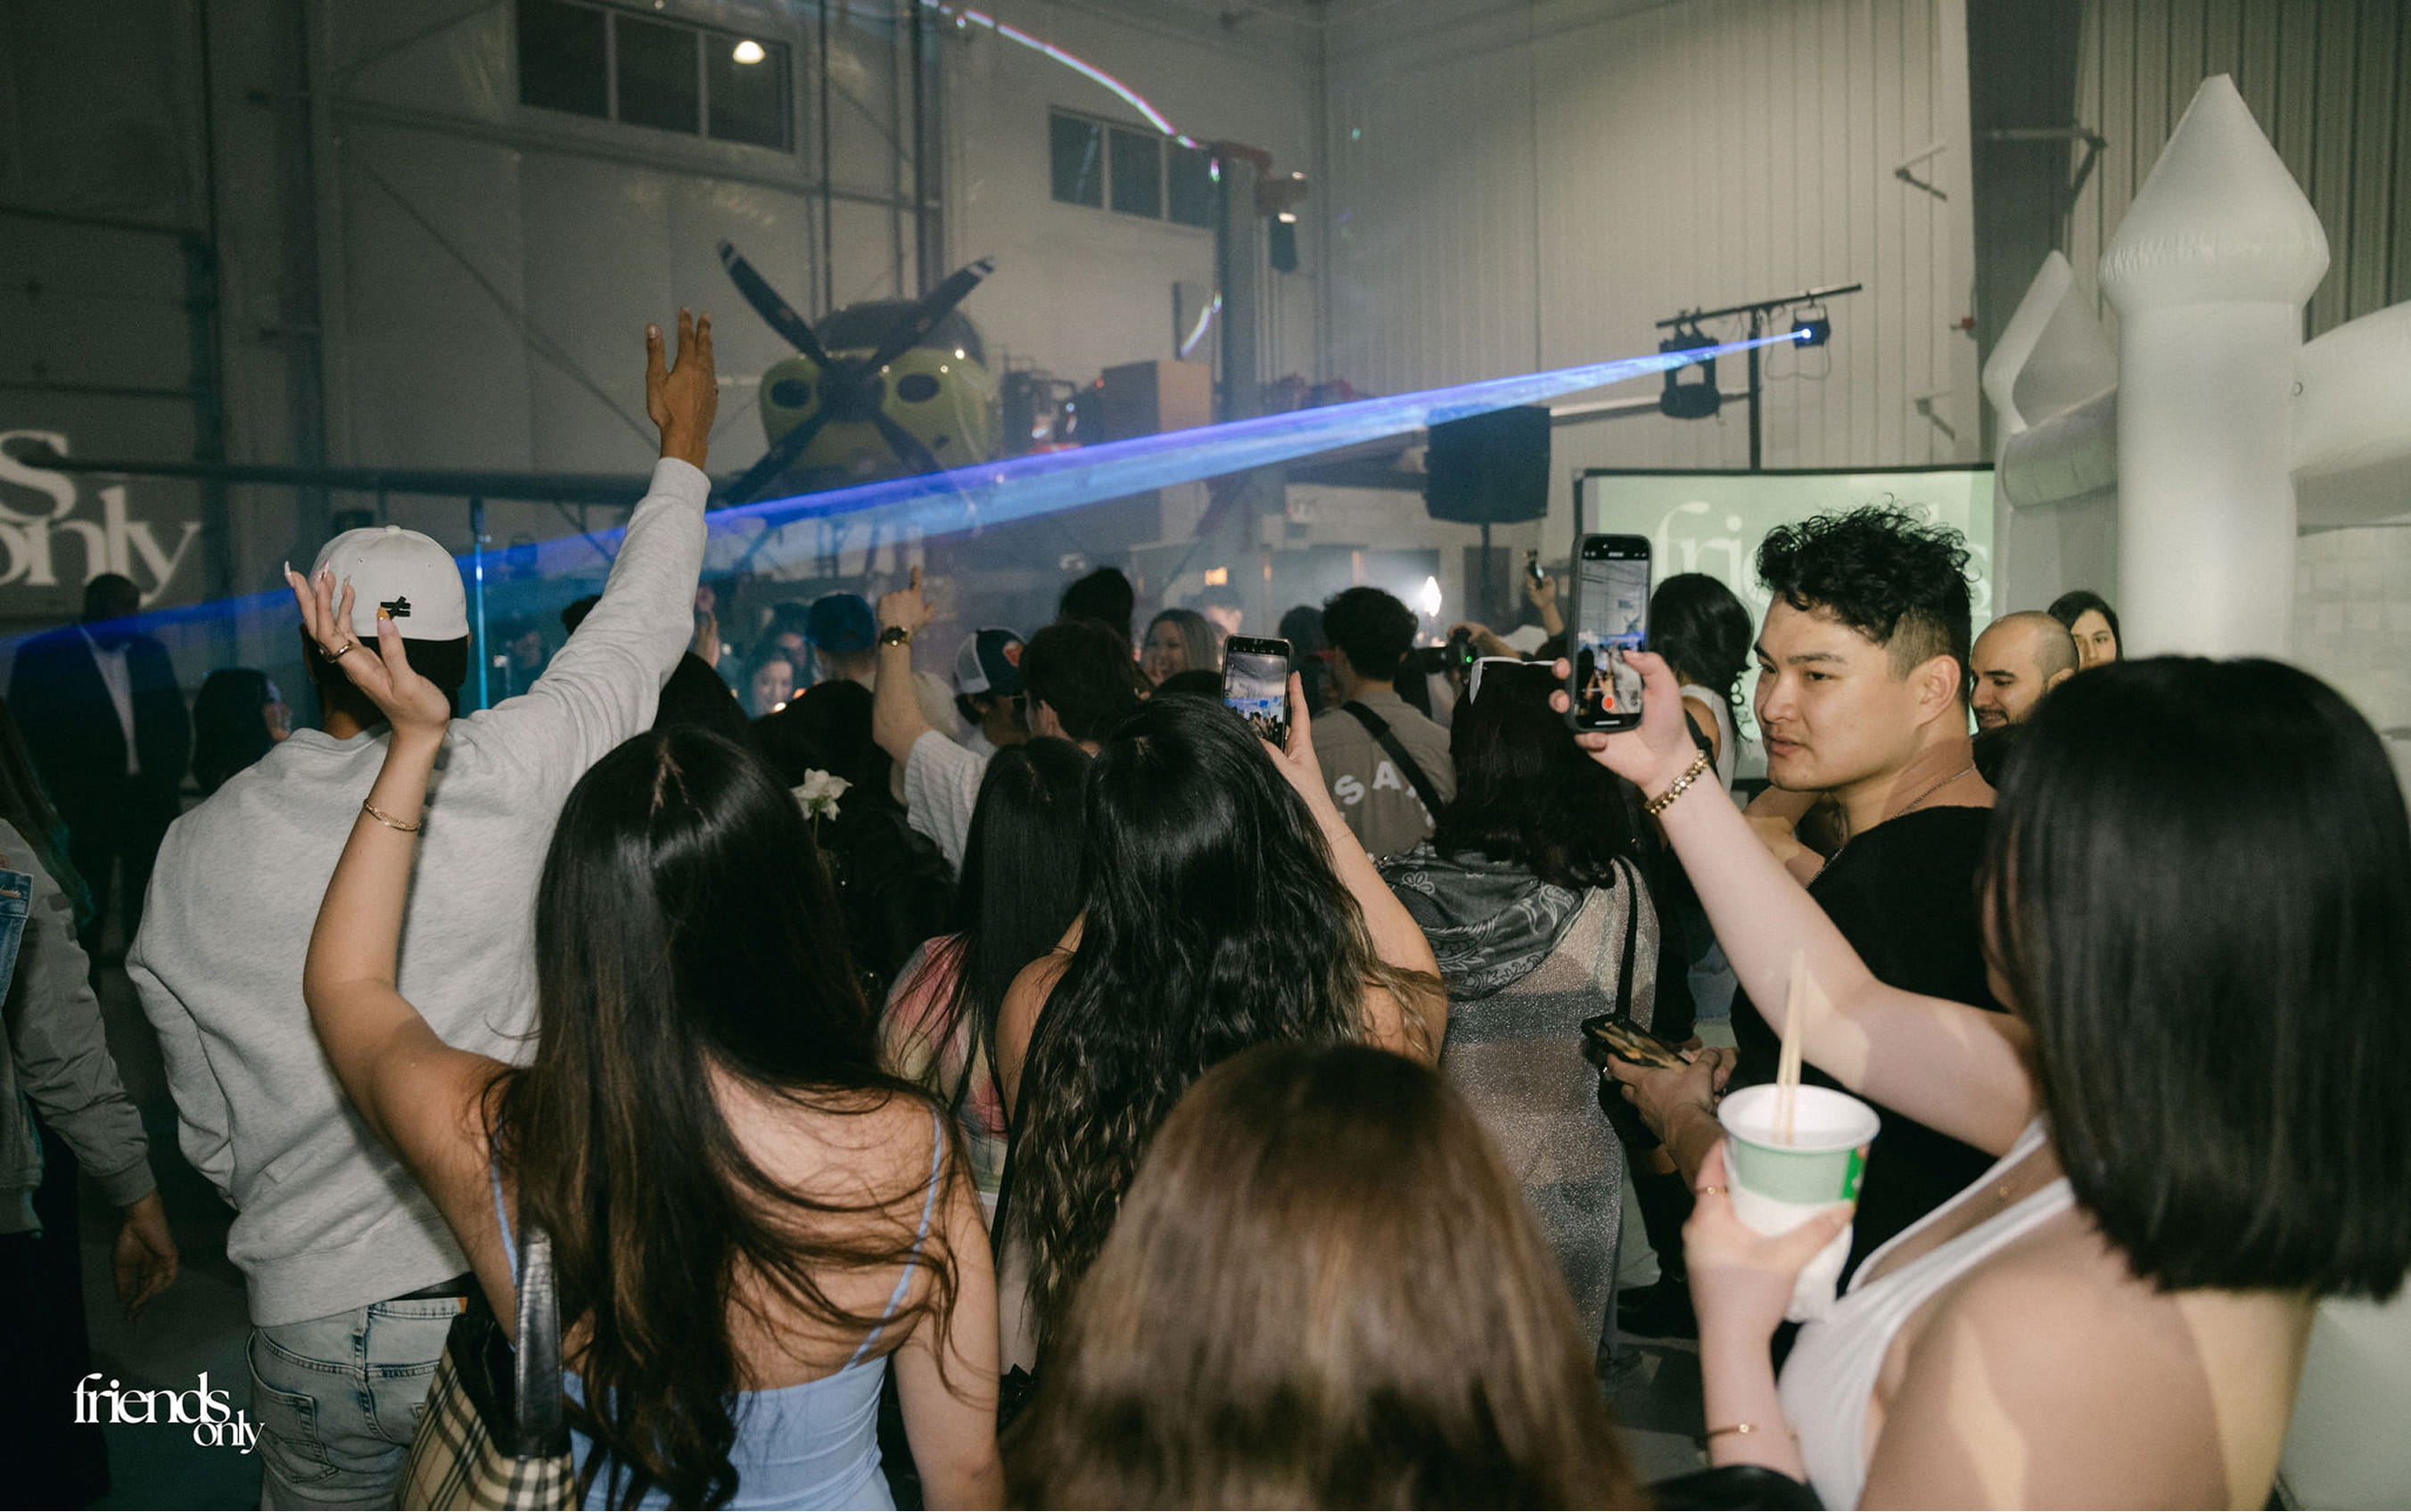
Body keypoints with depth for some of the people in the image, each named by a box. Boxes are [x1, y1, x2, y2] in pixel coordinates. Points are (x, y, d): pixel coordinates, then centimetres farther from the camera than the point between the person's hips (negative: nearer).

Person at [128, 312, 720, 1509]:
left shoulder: (193, 854, -3)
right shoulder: (509, 773, -15)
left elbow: (213, 1136, 8)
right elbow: (640, 624, 2)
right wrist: (682, 446, 17)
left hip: (305, 1332, 3)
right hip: (509, 1305, -2)